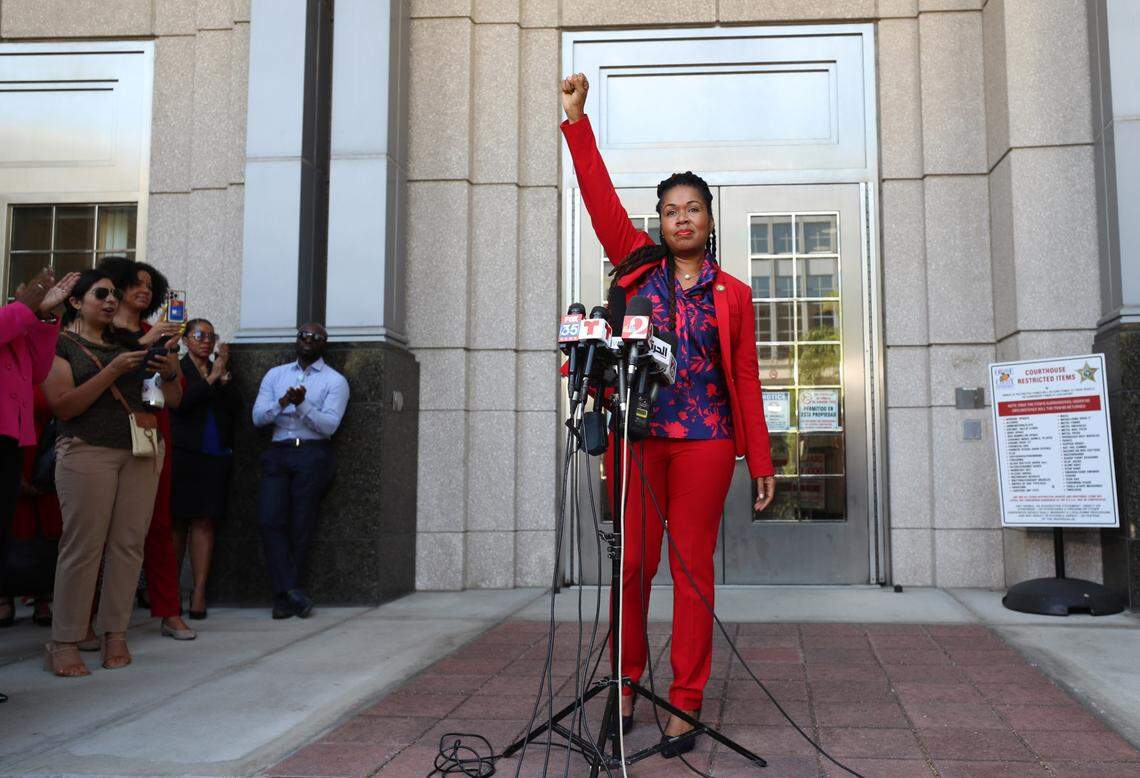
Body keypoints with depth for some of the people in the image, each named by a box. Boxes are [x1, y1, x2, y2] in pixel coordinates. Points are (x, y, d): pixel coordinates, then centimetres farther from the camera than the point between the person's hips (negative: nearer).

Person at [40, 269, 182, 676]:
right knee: (83, 546, -7)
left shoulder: (128, 343, 18)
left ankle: (115, 634, 7)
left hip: (143, 451, 5)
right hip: (88, 450, -4)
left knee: (128, 543, 0)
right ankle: (64, 643, 0)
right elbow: (62, 406, -9)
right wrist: (113, 371, -16)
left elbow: (172, 400, 18)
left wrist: (170, 372, -3)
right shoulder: (60, 345, 5)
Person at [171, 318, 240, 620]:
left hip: (215, 457, 3)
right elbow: (180, 403, -12)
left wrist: (224, 375, -7)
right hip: (183, 455, -3)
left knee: (204, 523, -1)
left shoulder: (222, 369, 16)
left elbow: (236, 408, 4)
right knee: (178, 522, 1)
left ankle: (199, 592, -1)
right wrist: (212, 377, -10)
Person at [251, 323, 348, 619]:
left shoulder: (335, 381, 7)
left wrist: (301, 405, -20)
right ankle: (292, 590, -11)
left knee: (300, 527, -3)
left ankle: (284, 597, 6)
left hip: (312, 454, -3)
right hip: (278, 453, 3)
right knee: (270, 520, -12)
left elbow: (329, 425, -5)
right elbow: (257, 417, 6)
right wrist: (282, 403, -13)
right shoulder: (275, 375, 18)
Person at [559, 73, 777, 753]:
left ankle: (685, 704, 10)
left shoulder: (733, 294, 8)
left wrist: (762, 461, 4)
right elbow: (601, 197, 3)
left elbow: (747, 380, 7)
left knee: (693, 569, 2)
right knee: (632, 563, 5)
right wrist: (578, 119, -2)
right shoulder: (638, 264, 10)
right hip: (636, 435, 1)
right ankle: (625, 685, 21)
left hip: (704, 441, -1)